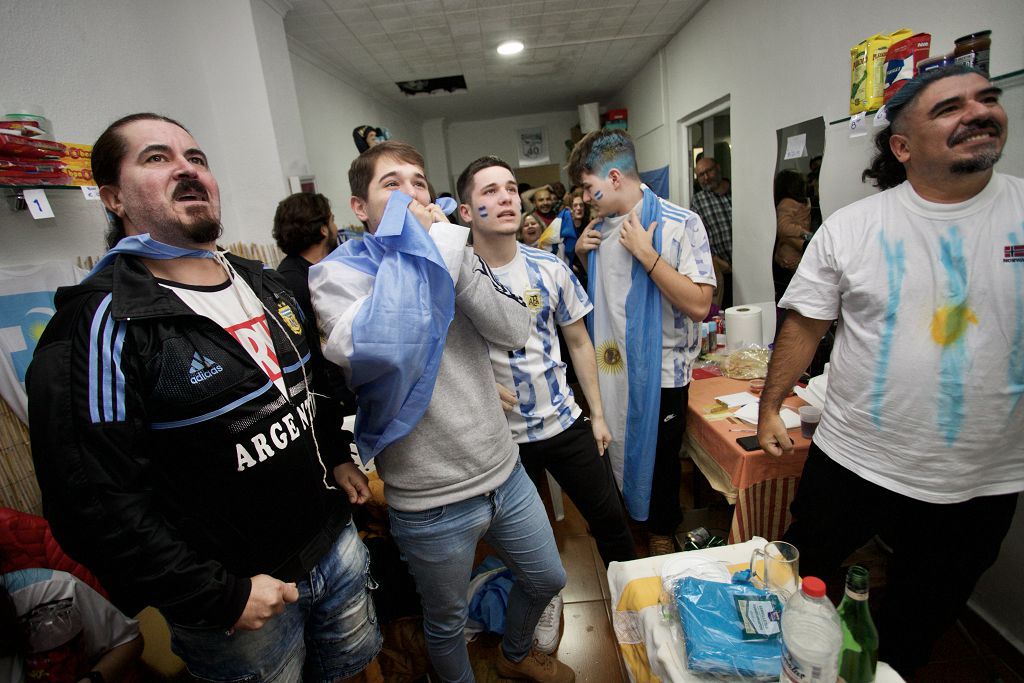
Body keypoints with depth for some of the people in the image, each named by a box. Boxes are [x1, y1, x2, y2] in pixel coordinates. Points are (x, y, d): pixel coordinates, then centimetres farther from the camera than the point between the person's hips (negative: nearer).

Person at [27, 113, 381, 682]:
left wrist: (335, 458, 8)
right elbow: (95, 505, -22)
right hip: (237, 600, -6)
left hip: (333, 539, 7)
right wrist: (220, 597, -19)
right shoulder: (99, 327, -20)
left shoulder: (264, 284, 3)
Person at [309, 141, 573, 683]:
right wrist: (416, 249, -23)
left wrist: (452, 253, -20)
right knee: (447, 621, 21)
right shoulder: (338, 272, -11)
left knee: (547, 579, 26)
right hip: (430, 502, -5)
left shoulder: (452, 255, 4)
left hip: (504, 472, 6)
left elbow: (514, 331, -10)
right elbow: (381, 347, -33)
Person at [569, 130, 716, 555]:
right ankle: (620, 515, 48)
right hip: (611, 362, 5)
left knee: (659, 455, 14)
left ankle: (662, 528, 42)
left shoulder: (681, 224, -15)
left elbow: (699, 305, -24)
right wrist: (583, 255, 0)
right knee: (614, 446, 21)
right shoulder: (601, 228, 4)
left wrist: (645, 252, -25)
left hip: (660, 368, -5)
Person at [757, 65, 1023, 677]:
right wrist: (770, 407, -2)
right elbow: (805, 325, -4)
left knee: (925, 612, 23)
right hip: (853, 463, -1)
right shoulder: (850, 228, -9)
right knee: (799, 581, 19)